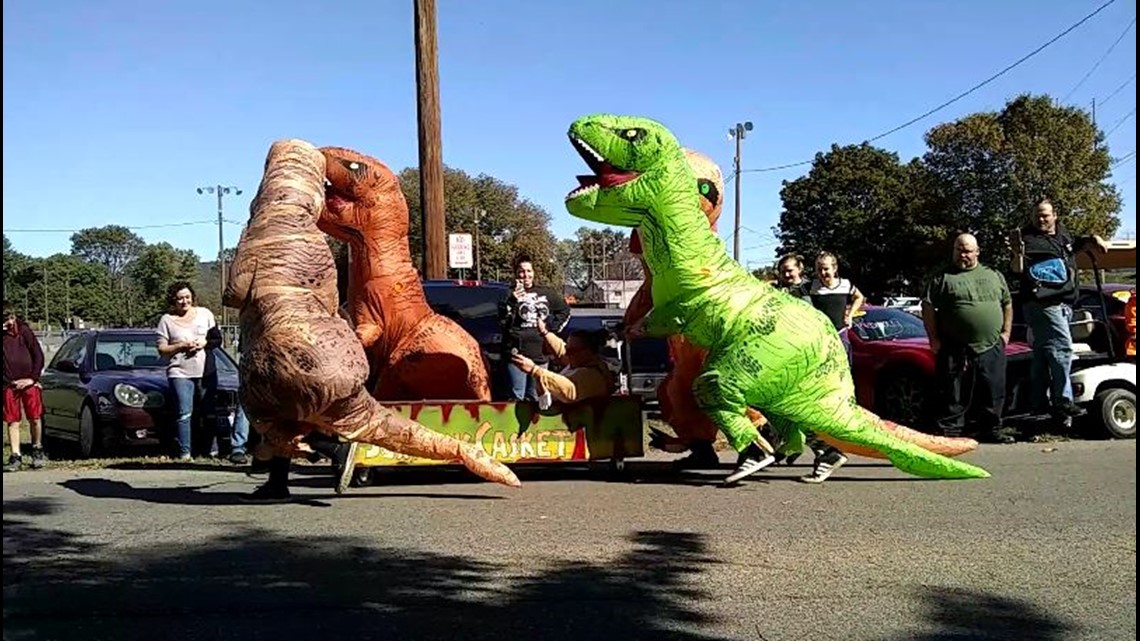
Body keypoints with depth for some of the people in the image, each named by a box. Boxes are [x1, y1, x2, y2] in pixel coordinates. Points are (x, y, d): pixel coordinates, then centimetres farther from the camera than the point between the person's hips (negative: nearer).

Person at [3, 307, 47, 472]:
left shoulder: (25, 331, 2)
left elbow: (38, 355, 3)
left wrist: (32, 378, -3)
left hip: (29, 383, -1)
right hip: (9, 384, 1)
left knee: (35, 419, 3)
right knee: (12, 421, 2)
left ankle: (37, 451, 22)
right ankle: (15, 457, 6)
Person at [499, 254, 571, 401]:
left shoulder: (546, 293, 9)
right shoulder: (511, 295, 0)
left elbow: (565, 310, 24)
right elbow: (503, 321, -13)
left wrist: (554, 327, 12)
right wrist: (513, 301, -26)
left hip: (540, 354, 3)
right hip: (517, 353, -3)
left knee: (535, 397, 11)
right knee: (517, 397, -6)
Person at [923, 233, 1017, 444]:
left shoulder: (994, 276, 15)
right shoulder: (943, 278, 3)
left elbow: (1007, 304, 20)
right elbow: (928, 308, 0)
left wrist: (1005, 332, 9)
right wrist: (934, 339, -5)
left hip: (991, 348, 3)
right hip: (955, 349, -3)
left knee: (994, 393, 7)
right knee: (954, 395, -2)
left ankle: (992, 429, 18)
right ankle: (950, 431, 5)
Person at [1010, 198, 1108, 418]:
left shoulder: (1062, 235, 18)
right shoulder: (1028, 239, -5)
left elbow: (1078, 244, 39)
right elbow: (1018, 271, -13)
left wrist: (1094, 239, 20)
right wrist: (1018, 255, -33)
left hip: (1063, 304, 8)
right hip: (1043, 303, -8)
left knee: (1043, 353, 12)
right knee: (1062, 347, -20)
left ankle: (1040, 401, 17)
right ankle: (1062, 401, -22)